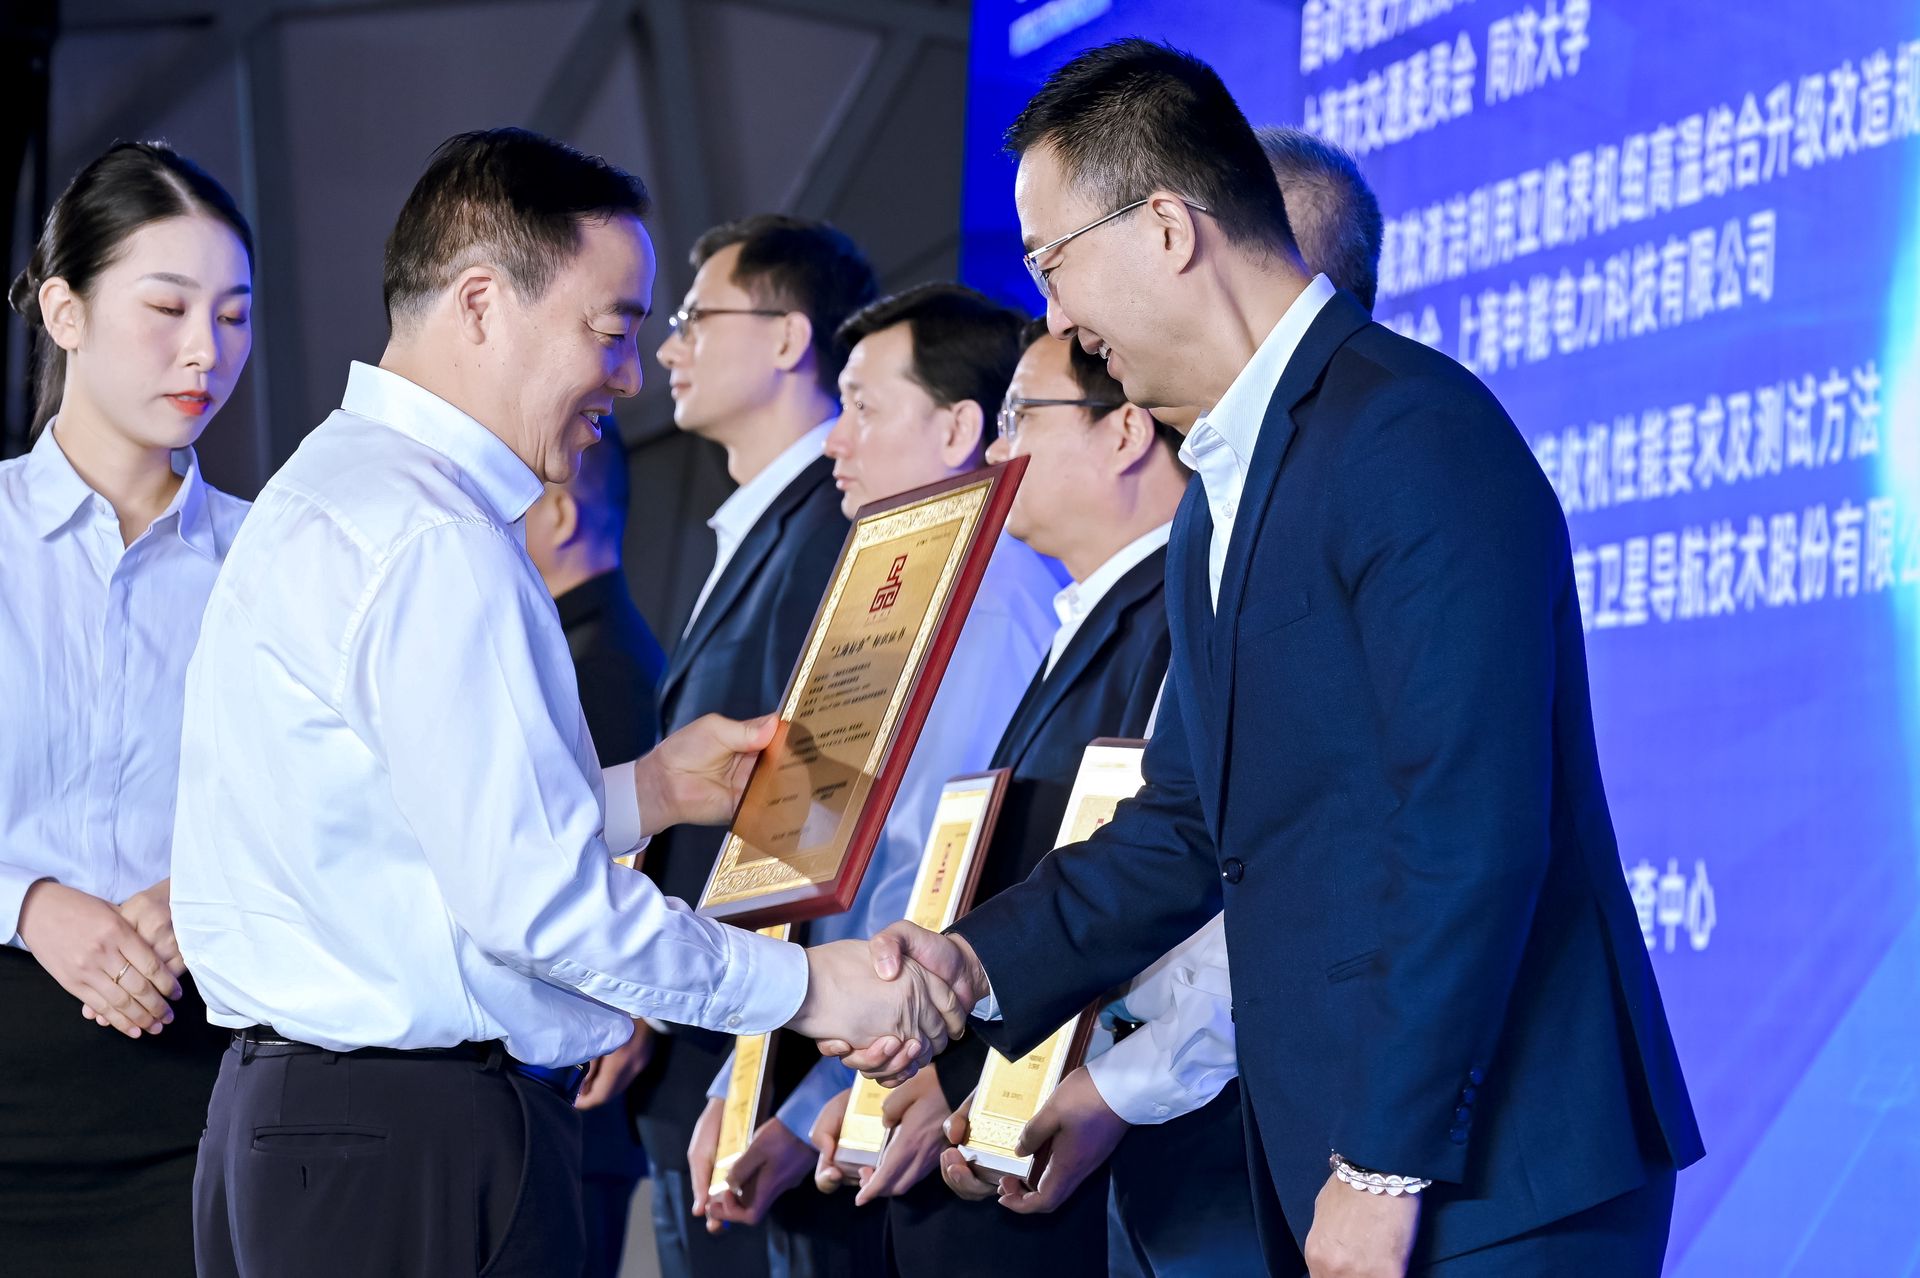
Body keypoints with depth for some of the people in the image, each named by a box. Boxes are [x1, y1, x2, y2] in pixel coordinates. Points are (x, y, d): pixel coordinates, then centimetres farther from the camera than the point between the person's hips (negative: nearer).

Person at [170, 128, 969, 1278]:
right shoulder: (427, 537, -17)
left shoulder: (336, 490, 16)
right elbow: (532, 891, -21)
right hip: (420, 1143, -10)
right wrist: (805, 987, -13)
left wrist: (650, 791, 14)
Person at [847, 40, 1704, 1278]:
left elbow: (1472, 826, -21)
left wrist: (1389, 1167, -20)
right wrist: (981, 962, 6)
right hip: (1331, 1167, 9)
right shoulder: (1221, 494, 17)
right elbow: (1189, 824, 19)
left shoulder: (1410, 431, -15)